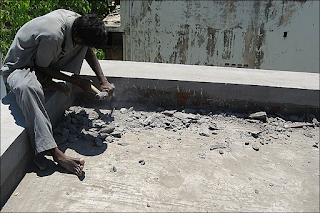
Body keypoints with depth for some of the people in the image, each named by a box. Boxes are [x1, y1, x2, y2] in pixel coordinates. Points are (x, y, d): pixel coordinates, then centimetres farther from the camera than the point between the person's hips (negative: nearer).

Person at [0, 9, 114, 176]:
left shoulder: (78, 21, -13)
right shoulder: (52, 35, -37)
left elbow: (88, 52, 5)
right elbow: (42, 67, -22)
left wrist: (103, 81, 1)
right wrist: (76, 81, -16)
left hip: (44, 63, 8)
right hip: (18, 68, -8)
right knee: (28, 88, -43)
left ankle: (49, 84, -4)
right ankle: (55, 153, -46)